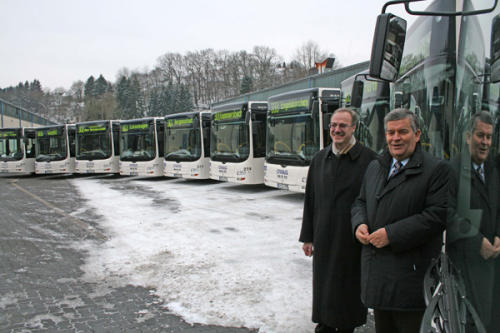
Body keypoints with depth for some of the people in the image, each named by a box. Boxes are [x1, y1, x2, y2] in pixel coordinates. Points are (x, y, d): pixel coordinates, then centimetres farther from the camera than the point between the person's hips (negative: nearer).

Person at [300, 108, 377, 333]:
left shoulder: (368, 159, -7)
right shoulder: (320, 158, 7)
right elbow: (310, 200, 10)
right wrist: (307, 237, 9)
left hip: (352, 239, -4)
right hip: (323, 237, 4)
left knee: (349, 287, 8)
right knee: (323, 284, 13)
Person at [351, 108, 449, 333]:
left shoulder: (436, 169, -8)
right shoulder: (374, 168, 14)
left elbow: (439, 215, -17)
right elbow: (360, 202, 22)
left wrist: (392, 234, -19)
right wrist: (359, 224, -1)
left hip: (410, 272, -6)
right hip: (376, 270, 6)